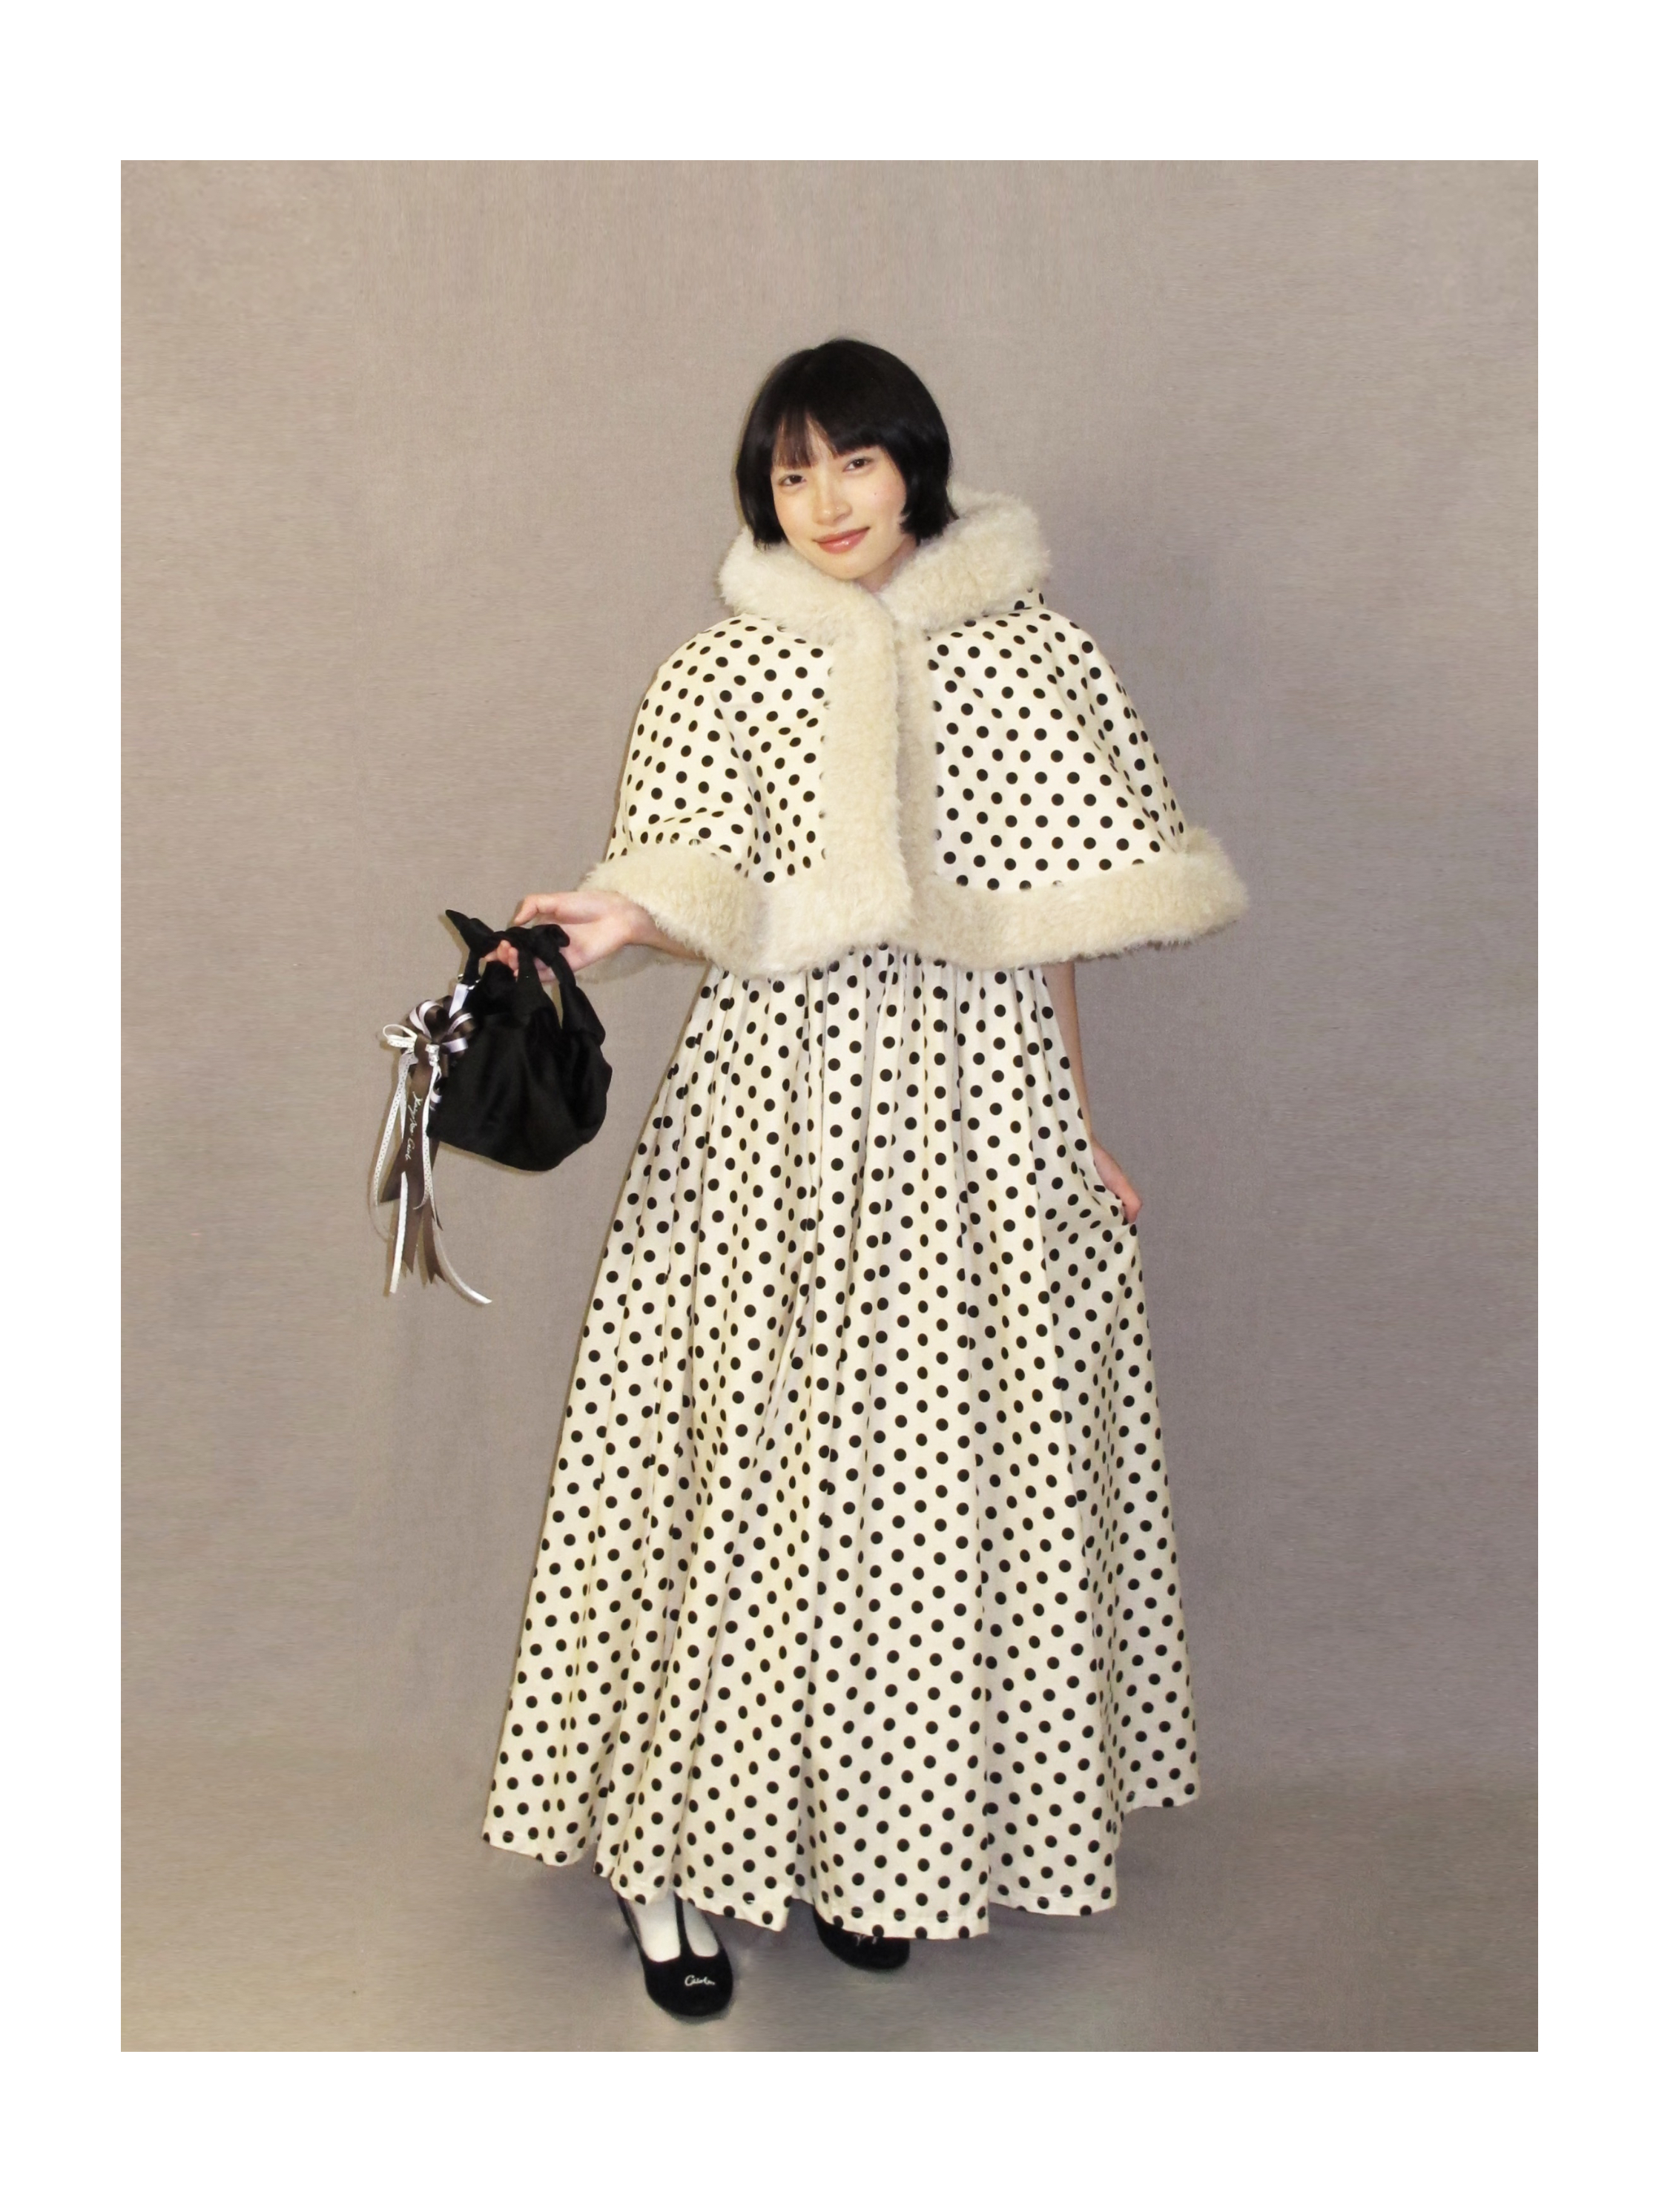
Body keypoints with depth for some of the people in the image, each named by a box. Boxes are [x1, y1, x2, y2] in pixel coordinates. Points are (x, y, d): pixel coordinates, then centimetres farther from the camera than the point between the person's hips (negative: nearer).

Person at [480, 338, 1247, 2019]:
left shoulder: (1030, 656, 6)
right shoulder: (714, 675, 5)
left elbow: (1055, 922, 6)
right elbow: (718, 916, -5)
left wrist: (1080, 1131, 7)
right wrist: (627, 919, -27)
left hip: (977, 1103, 1)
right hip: (775, 1108, -1)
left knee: (949, 1461, 5)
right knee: (747, 1458, -1)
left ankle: (883, 1843, 21)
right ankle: (673, 1850, 13)